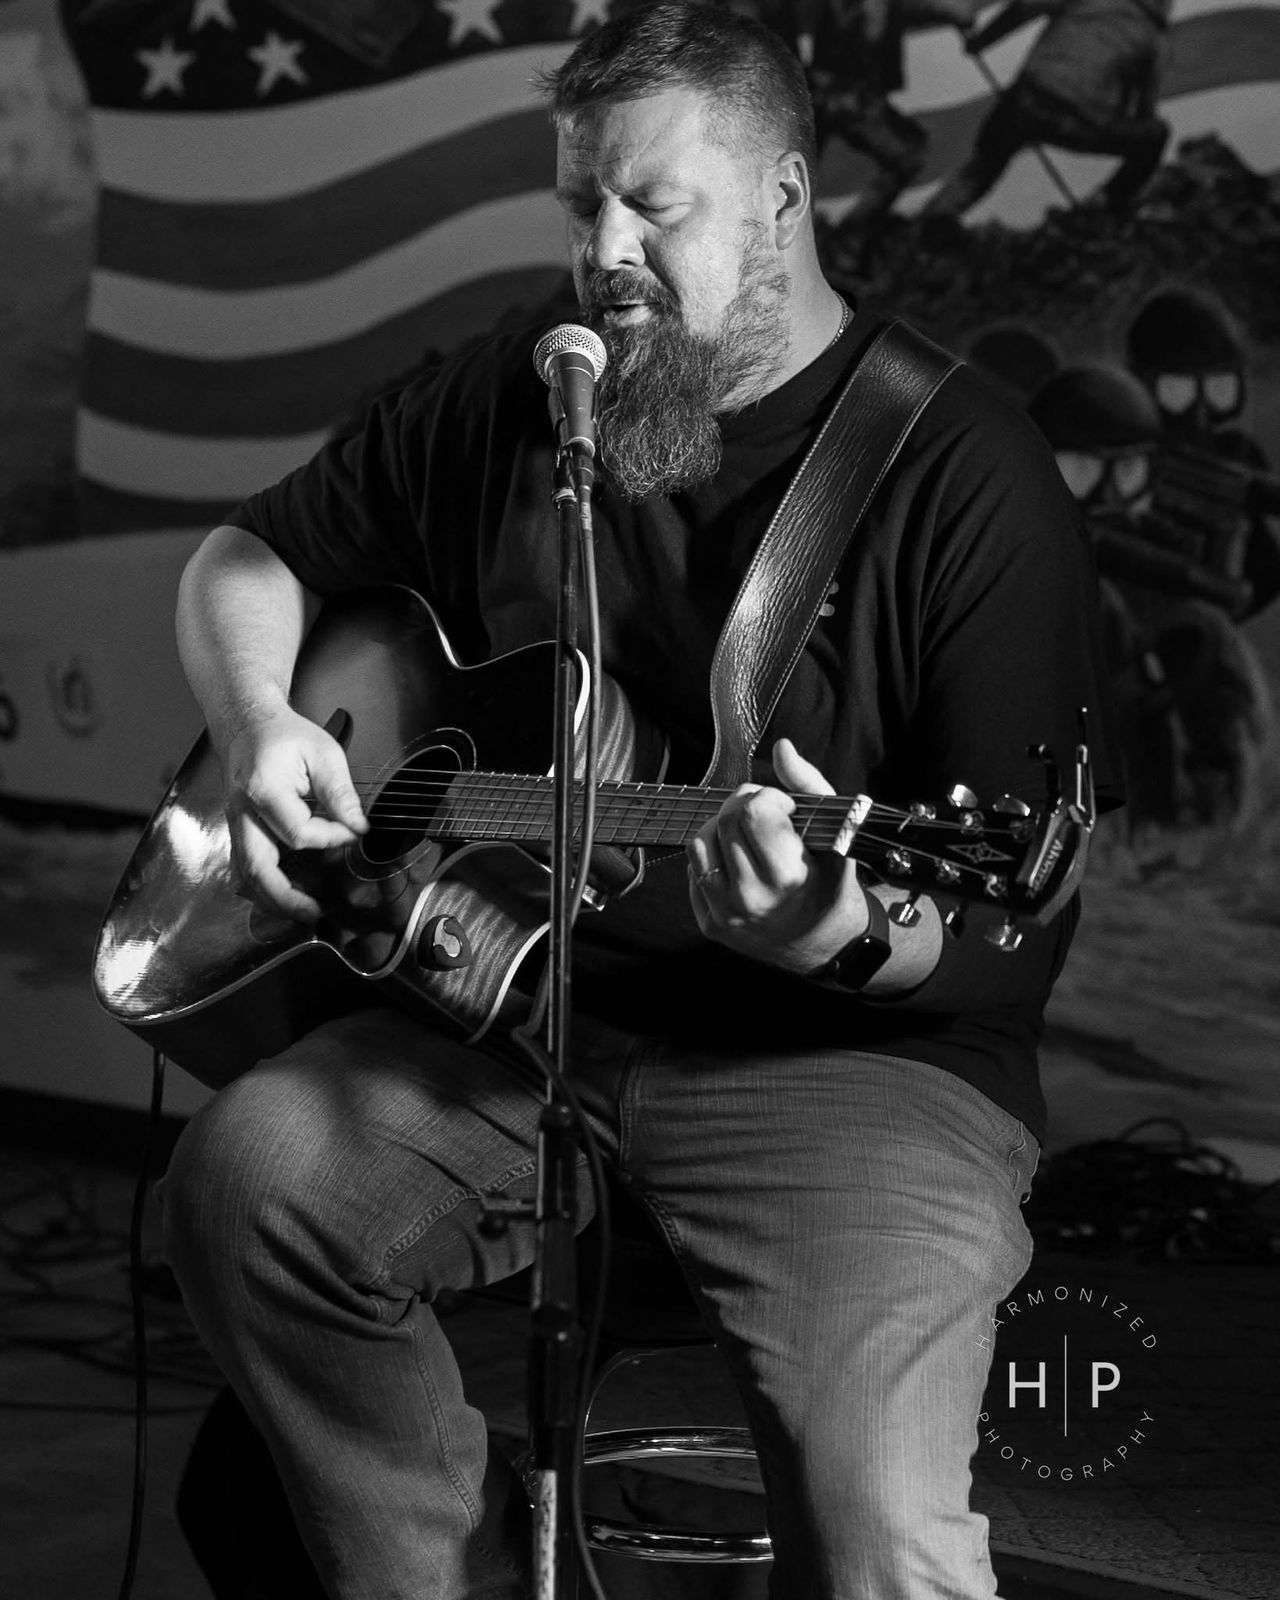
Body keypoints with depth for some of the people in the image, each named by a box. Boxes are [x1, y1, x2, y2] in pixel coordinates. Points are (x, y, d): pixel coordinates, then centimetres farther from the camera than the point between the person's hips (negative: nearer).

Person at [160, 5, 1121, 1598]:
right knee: (249, 1173, -24)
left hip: (855, 1051, -4)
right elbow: (249, 554, 21)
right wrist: (258, 722, -1)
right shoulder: (502, 405, 10)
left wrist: (852, 938, -32)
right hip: (524, 1010, 5)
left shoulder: (964, 477, -7)